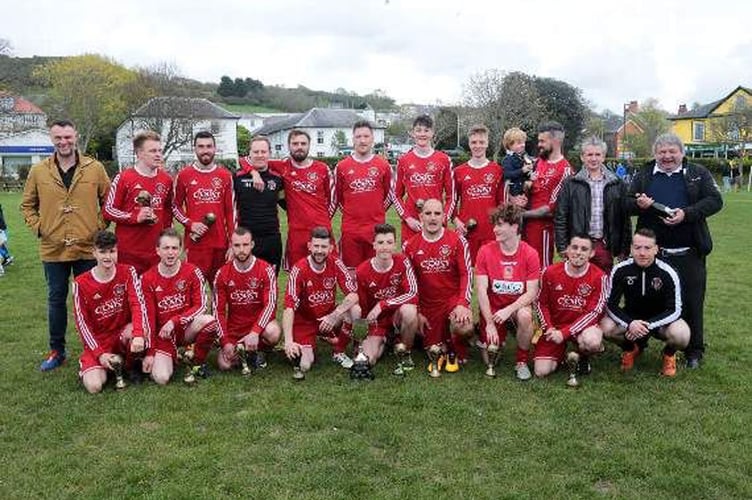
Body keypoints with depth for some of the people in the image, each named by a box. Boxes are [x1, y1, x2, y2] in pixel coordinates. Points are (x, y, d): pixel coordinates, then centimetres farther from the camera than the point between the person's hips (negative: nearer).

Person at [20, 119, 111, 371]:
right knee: (56, 300, 12)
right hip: (53, 249, 2)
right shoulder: (39, 171, 2)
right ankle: (57, 351, 25)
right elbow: (27, 204, 12)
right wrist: (38, 228, -1)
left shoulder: (95, 168, -2)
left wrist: (100, 226, -2)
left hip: (87, 248, -1)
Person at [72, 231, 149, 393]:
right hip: (98, 341, 0)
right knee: (94, 386, -22)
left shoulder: (128, 272, -6)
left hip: (123, 334, 1)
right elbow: (82, 322, -7)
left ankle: (129, 364, -4)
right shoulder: (81, 283, -8)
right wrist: (99, 354, -16)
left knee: (139, 330, -36)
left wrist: (138, 335, -36)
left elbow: (138, 304, -18)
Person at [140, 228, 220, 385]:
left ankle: (198, 363, -6)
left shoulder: (192, 272, -7)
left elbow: (200, 306, -11)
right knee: (161, 378, -21)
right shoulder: (148, 279, -5)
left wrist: (174, 321, -23)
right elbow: (149, 317, -3)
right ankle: (172, 357, 17)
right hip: (163, 334, 0)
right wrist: (149, 353, -7)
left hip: (187, 329, 0)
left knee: (210, 321, -33)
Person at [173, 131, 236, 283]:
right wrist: (190, 224, -9)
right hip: (195, 242, -2)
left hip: (220, 242, 2)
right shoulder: (184, 175, 3)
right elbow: (175, 206, 9)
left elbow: (231, 210, 6)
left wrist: (233, 244, 2)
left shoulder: (226, 175, 6)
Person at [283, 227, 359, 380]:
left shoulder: (335, 264, -10)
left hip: (328, 317, 3)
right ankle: (300, 350, 17)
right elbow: (289, 308, -26)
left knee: (355, 310, -26)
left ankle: (338, 353, -2)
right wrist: (288, 341, -37)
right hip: (304, 320, -3)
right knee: (304, 366, -21)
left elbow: (353, 294, -16)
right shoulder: (299, 269, -20)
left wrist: (335, 315, -33)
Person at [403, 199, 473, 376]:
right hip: (427, 305, 2)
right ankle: (441, 351, 35)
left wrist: (462, 304, -17)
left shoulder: (457, 241, -4)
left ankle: (456, 353, 3)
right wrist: (417, 313, 2)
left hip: (454, 299, -2)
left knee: (464, 328, -31)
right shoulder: (410, 246, 1)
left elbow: (466, 274, -5)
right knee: (433, 353, -3)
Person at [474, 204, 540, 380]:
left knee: (525, 316, -35)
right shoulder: (486, 251, -12)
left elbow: (531, 292, -13)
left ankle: (522, 361, -10)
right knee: (491, 353, -11)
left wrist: (509, 309, -28)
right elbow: (481, 290, -14)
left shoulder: (530, 254, -12)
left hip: (518, 305, 0)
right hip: (493, 306, 0)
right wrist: (489, 323, -20)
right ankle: (486, 339, 28)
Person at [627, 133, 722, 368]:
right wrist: (638, 204, -14)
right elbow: (627, 203, 10)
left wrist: (687, 214, -17)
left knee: (692, 302, 5)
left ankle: (694, 351, 18)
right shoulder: (644, 176, 9)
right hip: (653, 251, 1)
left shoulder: (698, 174, 5)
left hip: (689, 253, -1)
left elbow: (715, 201, -2)